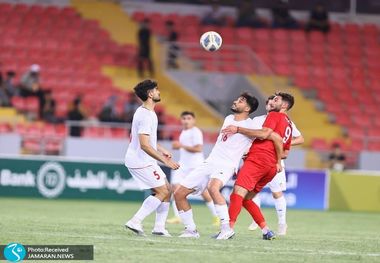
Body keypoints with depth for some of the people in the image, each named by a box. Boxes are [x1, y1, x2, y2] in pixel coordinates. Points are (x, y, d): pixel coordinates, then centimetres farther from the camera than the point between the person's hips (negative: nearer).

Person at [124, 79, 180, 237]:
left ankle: (159, 227, 11)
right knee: (162, 192, -10)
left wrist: (161, 150, 22)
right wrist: (165, 161, -26)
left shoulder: (147, 112, 12)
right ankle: (135, 222, -10)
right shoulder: (145, 116, -21)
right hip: (140, 162, -10)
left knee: (167, 189, 11)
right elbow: (144, 145, -27)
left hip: (146, 161, 10)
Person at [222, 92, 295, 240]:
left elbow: (264, 134, -13)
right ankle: (266, 231, 7)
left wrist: (238, 129, -11)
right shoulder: (289, 125, 28)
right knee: (245, 199, 14)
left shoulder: (275, 115, 3)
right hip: (272, 167, 9)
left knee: (238, 192, -19)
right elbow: (285, 153, 31)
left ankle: (229, 228, -35)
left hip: (257, 160, -9)